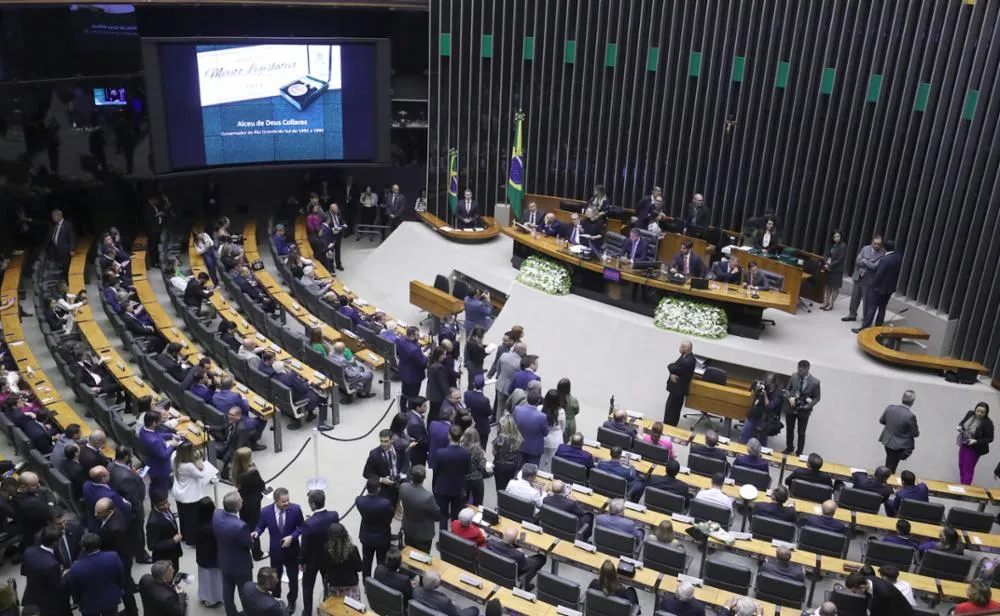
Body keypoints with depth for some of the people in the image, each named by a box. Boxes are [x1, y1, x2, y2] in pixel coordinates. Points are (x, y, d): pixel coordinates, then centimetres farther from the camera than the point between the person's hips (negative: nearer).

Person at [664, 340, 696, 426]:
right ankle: (670, 425, 37)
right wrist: (672, 374, -18)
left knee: (671, 408, 4)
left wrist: (670, 367, -3)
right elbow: (672, 367, 1)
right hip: (678, 385, 10)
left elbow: (671, 367, -26)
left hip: (678, 387, -10)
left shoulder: (687, 361, -32)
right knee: (675, 408, 22)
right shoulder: (686, 355, 0)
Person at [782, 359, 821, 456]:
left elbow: (817, 397, -7)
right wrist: (789, 397, -16)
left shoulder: (815, 382, -18)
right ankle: (789, 448, 45)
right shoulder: (794, 376, -10)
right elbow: (787, 389, 3)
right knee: (789, 430, 21)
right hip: (791, 408, 3)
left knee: (801, 433, 14)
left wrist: (809, 406, -22)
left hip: (804, 411, -3)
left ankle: (799, 452, 34)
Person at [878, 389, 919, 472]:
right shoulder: (910, 416, -30)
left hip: (887, 441, 6)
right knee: (890, 469, 14)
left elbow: (881, 420, 4)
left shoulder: (890, 408, -13)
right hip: (899, 446, -6)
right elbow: (915, 434, -17)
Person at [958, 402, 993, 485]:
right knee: (961, 466, 18)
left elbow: (990, 439, -16)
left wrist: (976, 441, -27)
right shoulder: (970, 414, -8)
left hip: (974, 449, -6)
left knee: (968, 470, 2)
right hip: (963, 445, 6)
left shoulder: (988, 423, -23)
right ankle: (962, 485, 36)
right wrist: (960, 427, -12)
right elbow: (962, 422, 10)